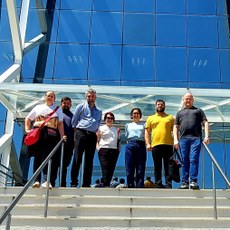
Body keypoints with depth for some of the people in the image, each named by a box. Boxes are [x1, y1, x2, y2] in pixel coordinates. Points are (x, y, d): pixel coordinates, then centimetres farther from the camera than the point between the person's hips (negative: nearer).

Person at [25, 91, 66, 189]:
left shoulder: (58, 109, 21)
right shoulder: (38, 107, 22)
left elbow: (60, 124, 12)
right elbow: (28, 119, 21)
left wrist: (62, 135, -1)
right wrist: (27, 129, 5)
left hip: (51, 135, -1)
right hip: (37, 134, 1)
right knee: (37, 157, -1)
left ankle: (46, 181, -17)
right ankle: (37, 180, 0)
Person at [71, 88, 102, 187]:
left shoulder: (99, 111, 20)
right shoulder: (81, 107, 9)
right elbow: (74, 121, 7)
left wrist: (94, 131, 10)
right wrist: (77, 132, 2)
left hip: (92, 135, 4)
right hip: (81, 133, -4)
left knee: (89, 160, 3)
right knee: (77, 159, -8)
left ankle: (86, 184, 6)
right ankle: (74, 182, -7)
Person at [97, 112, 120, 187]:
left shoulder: (116, 129, 20)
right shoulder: (101, 128, 11)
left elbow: (118, 141, 20)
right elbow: (97, 140, 7)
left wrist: (118, 149, 6)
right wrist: (98, 147, -8)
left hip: (114, 151, 3)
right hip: (104, 150, -3)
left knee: (111, 169, -3)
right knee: (105, 169, -14)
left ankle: (107, 185, -1)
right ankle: (105, 185, -19)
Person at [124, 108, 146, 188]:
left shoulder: (144, 124, 19)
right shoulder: (128, 125, 24)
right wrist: (130, 144, 7)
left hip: (141, 145, -1)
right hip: (130, 145, 1)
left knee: (140, 170, -7)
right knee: (130, 170, -6)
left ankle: (140, 187, -10)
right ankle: (130, 187, -5)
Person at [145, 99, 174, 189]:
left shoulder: (170, 117, 15)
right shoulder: (150, 118, 16)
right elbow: (147, 132, 12)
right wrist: (148, 143, 0)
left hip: (168, 144, -1)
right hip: (155, 145, 1)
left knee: (168, 166, -2)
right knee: (157, 167, 2)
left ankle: (168, 184, -1)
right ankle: (158, 184, 6)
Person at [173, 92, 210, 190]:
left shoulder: (198, 111, 21)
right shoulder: (179, 112, 25)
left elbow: (205, 123, 11)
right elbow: (175, 127, 19)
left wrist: (207, 136, -4)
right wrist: (175, 140, 5)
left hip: (196, 138, -2)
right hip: (183, 139, 2)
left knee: (194, 160, -12)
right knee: (185, 161, 1)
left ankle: (193, 181, -14)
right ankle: (184, 182, 3)